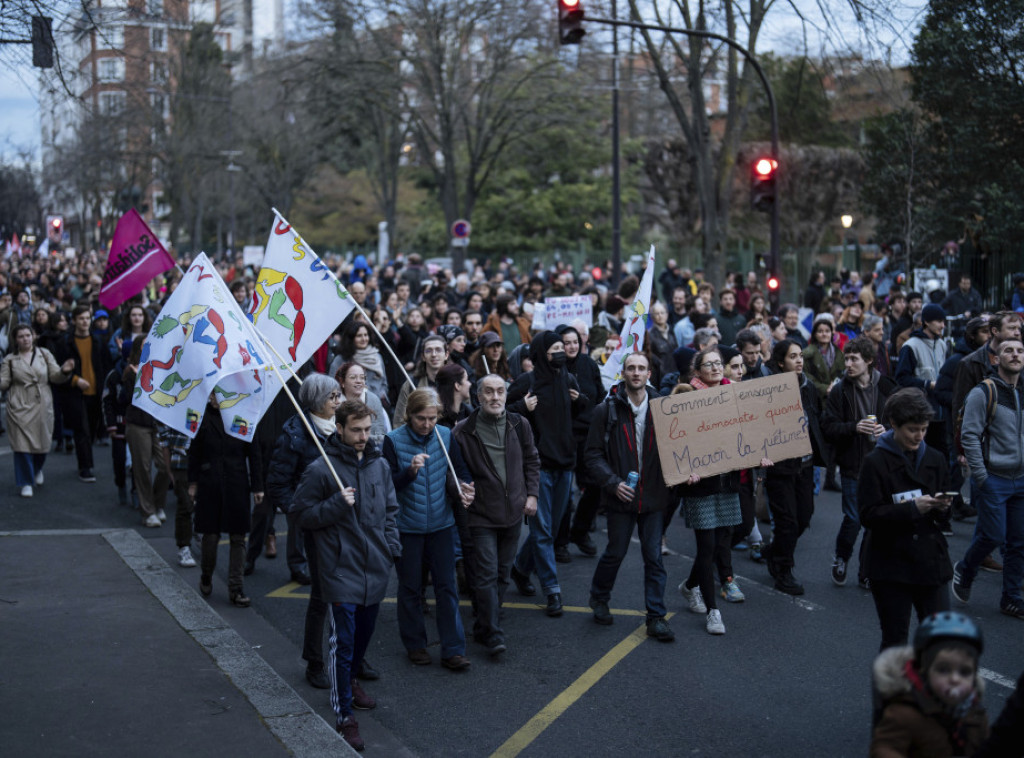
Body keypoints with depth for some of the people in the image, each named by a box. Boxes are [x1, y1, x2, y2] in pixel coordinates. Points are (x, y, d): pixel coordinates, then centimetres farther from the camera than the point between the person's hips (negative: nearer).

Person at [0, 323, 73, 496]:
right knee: (22, 444, -5)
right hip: (19, 407, -1)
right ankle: (26, 483, 6)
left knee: (42, 443, 8)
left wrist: (64, 371, -16)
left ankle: (37, 469, 39)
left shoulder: (44, 354, 7)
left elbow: (55, 377, 5)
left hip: (42, 406, 1)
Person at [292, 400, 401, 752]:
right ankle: (344, 716, 4)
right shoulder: (320, 470, -12)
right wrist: (336, 505, -21)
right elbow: (302, 515, -8)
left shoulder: (380, 465, 5)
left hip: (375, 570, 6)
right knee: (343, 642, -4)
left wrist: (392, 545, 6)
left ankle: (351, 680, 46)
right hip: (341, 571, -6)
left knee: (364, 633, 21)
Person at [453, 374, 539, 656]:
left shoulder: (519, 425, 2)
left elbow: (532, 461, 13)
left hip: (513, 512, 4)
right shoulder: (463, 431, -10)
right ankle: (493, 634, -5)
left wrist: (531, 494, 6)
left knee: (502, 573, 14)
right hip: (482, 514, -4)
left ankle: (485, 626, 29)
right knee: (486, 574, -9)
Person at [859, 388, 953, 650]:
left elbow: (943, 516, 16)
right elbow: (868, 515, -13)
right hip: (890, 566, -4)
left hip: (931, 560, 4)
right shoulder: (875, 462, -6)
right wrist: (912, 508, -21)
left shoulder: (935, 459, 8)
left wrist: (942, 507, -7)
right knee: (895, 639, 6)